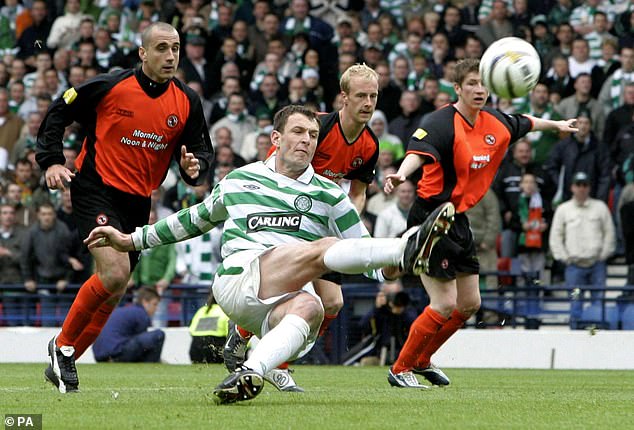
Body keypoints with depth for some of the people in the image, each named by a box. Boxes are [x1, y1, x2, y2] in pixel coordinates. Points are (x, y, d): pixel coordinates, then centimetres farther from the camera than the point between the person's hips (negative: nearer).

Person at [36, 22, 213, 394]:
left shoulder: (186, 101, 0)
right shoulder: (110, 87, -11)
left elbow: (202, 150, 7)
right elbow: (58, 113, 1)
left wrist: (195, 167, -16)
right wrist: (52, 161, -7)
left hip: (139, 202, 6)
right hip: (96, 191, -6)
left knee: (114, 292, 9)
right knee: (115, 273, -24)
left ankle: (63, 362, 24)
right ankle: (64, 345, -4)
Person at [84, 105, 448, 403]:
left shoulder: (329, 195, 21)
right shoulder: (240, 180, 23)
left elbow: (361, 248, 19)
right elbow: (196, 219, 37)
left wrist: (385, 269, -6)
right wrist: (132, 240, 39)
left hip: (288, 298, 1)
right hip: (237, 280, -1)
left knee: (310, 308, -40)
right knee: (320, 249, -28)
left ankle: (250, 374, -60)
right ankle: (406, 250, -44)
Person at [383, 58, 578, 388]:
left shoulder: (496, 123, 6)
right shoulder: (443, 123, -19)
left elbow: (524, 123, 28)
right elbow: (419, 151, -38)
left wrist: (556, 125, 44)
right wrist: (401, 175, -58)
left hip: (458, 220, 9)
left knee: (469, 303, 13)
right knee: (445, 304, -12)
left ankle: (422, 360, 32)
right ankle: (400, 370, 3)